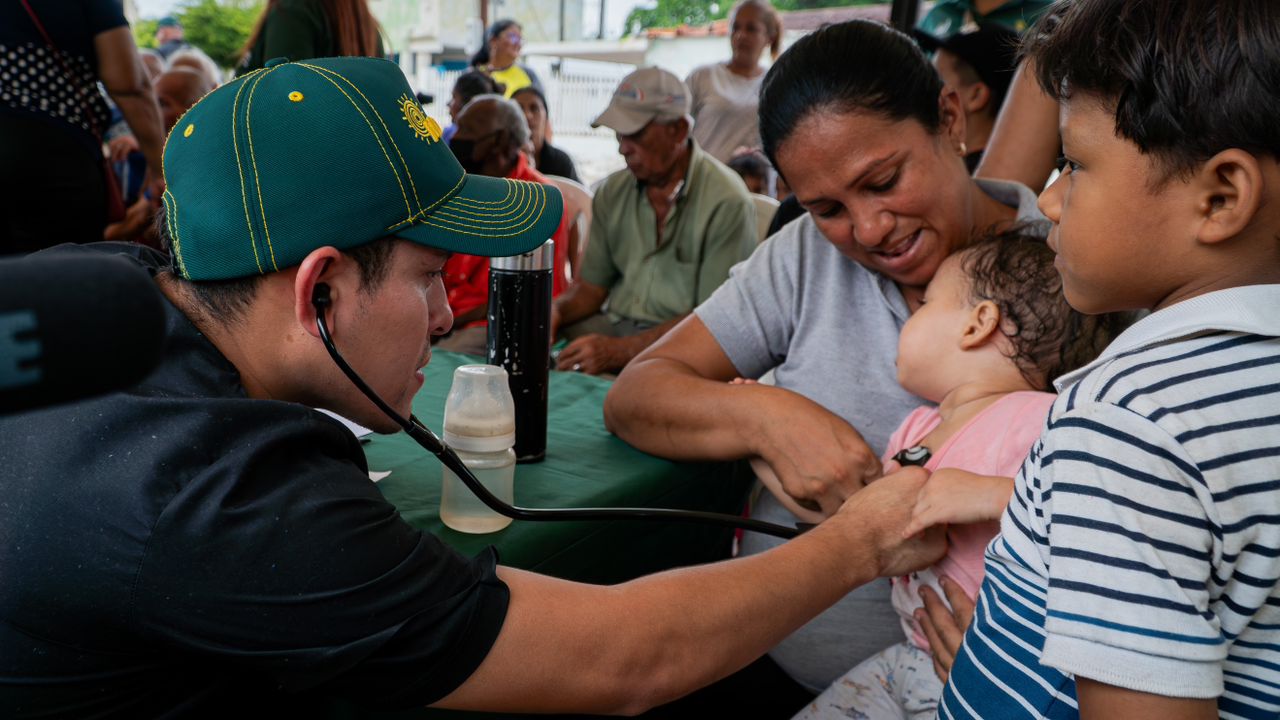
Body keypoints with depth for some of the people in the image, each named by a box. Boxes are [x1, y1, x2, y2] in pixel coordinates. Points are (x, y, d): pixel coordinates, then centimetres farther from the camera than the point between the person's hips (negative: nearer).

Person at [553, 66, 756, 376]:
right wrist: (555, 311, -9)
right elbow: (591, 286, 14)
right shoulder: (612, 191, 10)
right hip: (615, 325, 6)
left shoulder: (726, 202, -12)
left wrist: (619, 351, -21)